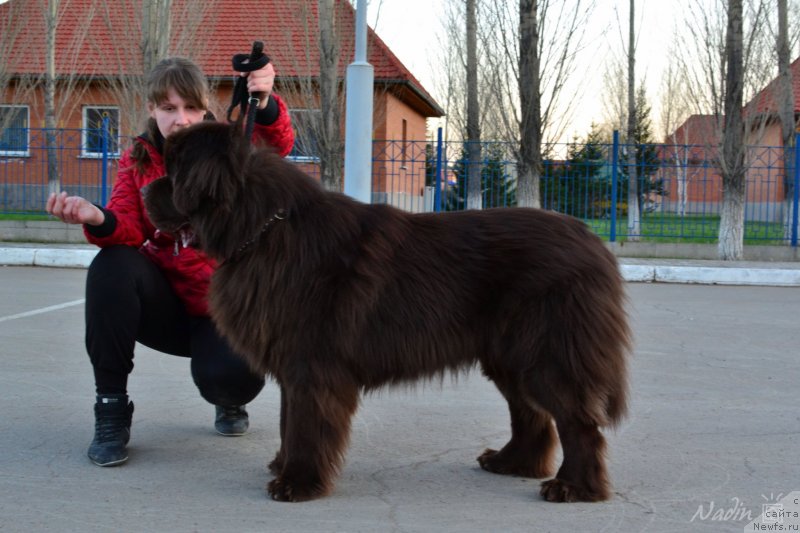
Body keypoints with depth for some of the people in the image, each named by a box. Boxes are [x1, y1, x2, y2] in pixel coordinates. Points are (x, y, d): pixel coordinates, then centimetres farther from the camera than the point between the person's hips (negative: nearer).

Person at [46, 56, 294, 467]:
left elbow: (277, 144, -27)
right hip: (164, 305, 2)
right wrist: (98, 220, -37)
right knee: (112, 266, -29)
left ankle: (229, 401, 13)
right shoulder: (137, 160, 2)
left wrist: (265, 106, -50)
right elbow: (128, 230, -13)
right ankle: (111, 409, -16)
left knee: (235, 374, -32)